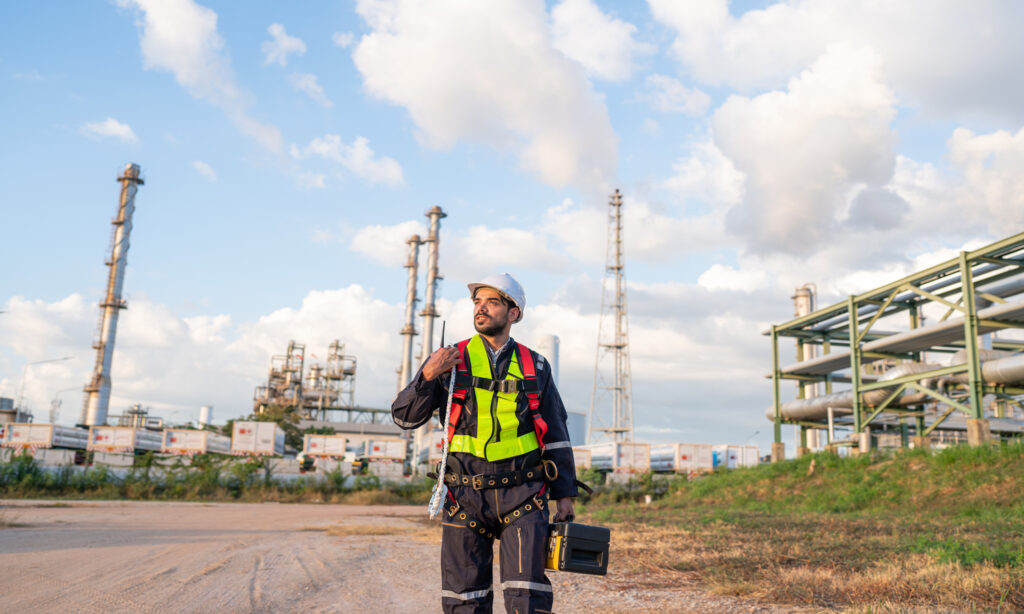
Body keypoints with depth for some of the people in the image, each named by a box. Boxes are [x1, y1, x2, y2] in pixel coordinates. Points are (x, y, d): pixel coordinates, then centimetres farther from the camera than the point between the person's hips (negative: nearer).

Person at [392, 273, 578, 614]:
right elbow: (405, 416, 2)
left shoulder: (535, 367, 9)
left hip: (522, 496, 0)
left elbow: (556, 434, 13)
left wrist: (564, 494, 10)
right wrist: (428, 376, -15)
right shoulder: (451, 360, 5)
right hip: (466, 495, 0)